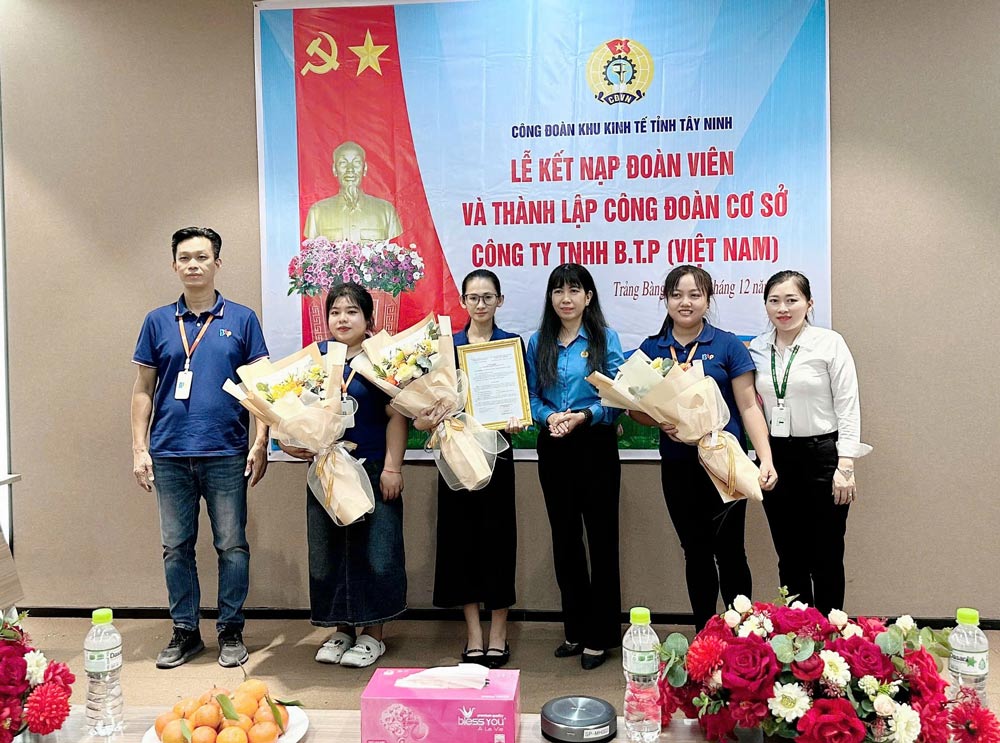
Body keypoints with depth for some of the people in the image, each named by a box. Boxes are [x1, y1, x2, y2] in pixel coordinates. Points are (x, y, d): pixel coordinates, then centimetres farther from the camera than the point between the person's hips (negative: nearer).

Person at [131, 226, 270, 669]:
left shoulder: (242, 319, 3)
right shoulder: (157, 322, 8)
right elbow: (143, 390, 10)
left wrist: (260, 443, -5)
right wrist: (139, 448, 3)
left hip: (226, 453, -2)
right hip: (170, 454, 2)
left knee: (232, 545, 5)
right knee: (176, 547, 10)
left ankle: (231, 631, 20)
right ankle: (185, 632, 25)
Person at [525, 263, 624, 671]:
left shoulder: (606, 339, -1)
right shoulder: (538, 343, 9)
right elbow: (530, 396, 6)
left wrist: (584, 416, -20)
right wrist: (549, 417, -14)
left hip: (596, 446, -3)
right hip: (553, 449, 4)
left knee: (601, 538, 2)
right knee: (565, 539, 11)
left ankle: (600, 636, 16)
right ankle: (576, 630, 26)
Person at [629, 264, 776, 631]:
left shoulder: (728, 346, -1)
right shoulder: (650, 349, 6)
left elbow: (749, 406, -4)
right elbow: (636, 408, 7)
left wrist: (766, 459, -14)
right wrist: (661, 422, -14)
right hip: (678, 467, 3)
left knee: (729, 551, 2)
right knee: (696, 553, 13)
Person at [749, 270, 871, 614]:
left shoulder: (830, 343, -5)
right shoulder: (756, 349, 6)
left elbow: (848, 407, -7)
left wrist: (845, 466, -11)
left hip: (822, 455, -3)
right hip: (775, 458, 4)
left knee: (826, 558, 6)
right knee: (789, 558, 12)